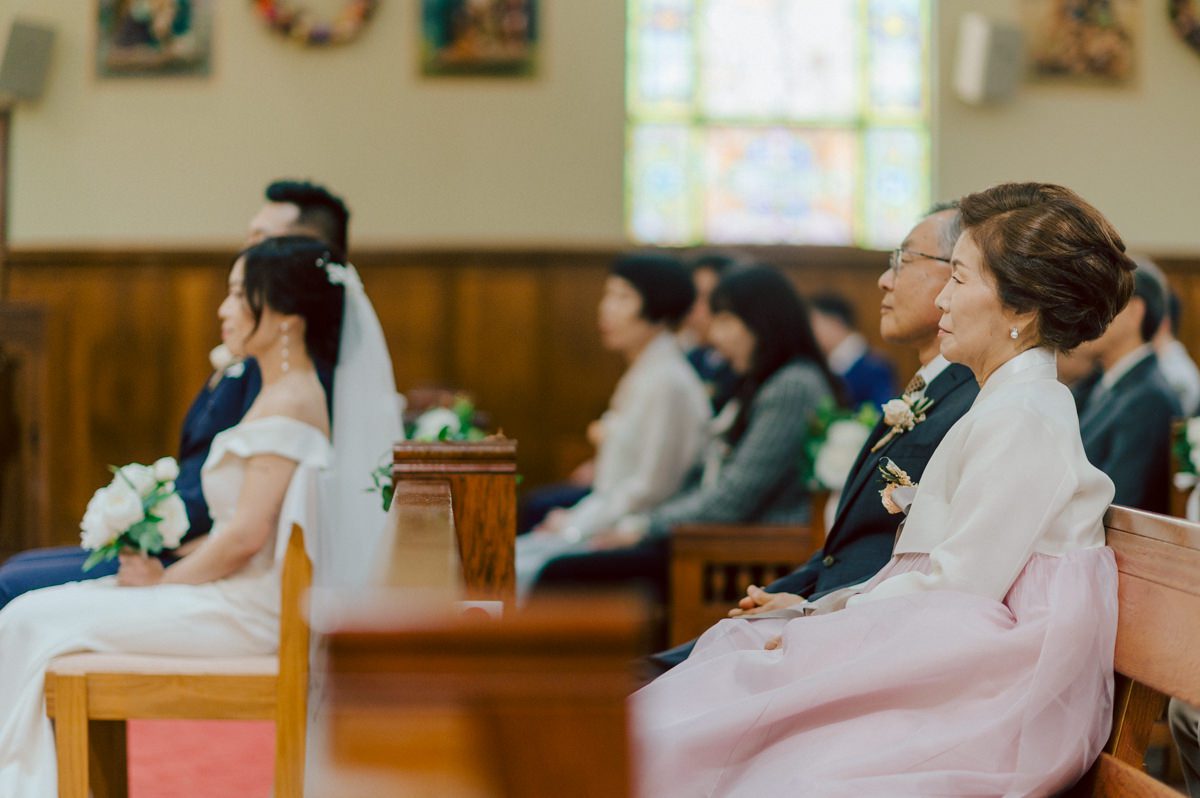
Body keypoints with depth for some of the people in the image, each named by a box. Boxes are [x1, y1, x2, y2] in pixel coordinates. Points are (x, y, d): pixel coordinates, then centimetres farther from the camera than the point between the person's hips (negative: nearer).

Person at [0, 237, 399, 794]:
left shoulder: (287, 404, -17)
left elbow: (246, 536, -21)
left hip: (245, 612, -10)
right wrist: (167, 568, 6)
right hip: (244, 599, 10)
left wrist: (163, 582, -8)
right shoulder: (287, 393, 14)